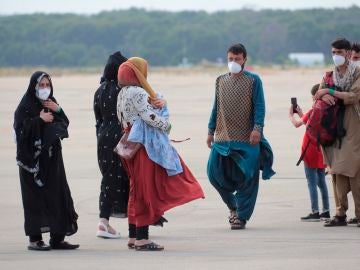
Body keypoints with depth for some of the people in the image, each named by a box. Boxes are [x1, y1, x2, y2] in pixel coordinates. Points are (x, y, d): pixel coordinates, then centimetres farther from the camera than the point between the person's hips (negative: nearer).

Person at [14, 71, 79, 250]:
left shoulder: (51, 104, 14)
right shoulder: (25, 106, -6)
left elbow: (65, 125, 10)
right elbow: (20, 129, -16)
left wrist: (58, 111, -6)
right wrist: (40, 119, -17)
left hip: (52, 158, 6)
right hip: (33, 159, -6)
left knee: (57, 195, 3)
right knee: (36, 197, -6)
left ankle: (57, 238, 7)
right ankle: (34, 239, -1)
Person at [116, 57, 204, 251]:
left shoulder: (123, 93, 16)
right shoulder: (138, 93, -15)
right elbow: (149, 116, -23)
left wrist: (159, 103, -6)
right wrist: (167, 124, -7)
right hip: (144, 146, -10)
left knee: (137, 191, 15)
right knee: (146, 190, -7)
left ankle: (133, 238, 18)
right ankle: (142, 239, -7)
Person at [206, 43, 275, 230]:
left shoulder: (253, 80, 0)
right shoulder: (220, 81, 13)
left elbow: (259, 106, -4)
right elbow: (216, 107, 17)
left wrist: (257, 128, -16)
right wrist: (211, 131, 14)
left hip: (246, 139, -4)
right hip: (222, 137, 4)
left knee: (246, 178, -3)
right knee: (215, 173, -1)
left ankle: (241, 216, 7)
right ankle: (232, 205, 23)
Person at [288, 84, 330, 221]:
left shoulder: (313, 111, -17)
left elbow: (297, 124, -8)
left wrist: (291, 115, 10)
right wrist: (301, 114, 23)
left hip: (311, 150, -7)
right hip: (322, 150, 7)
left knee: (312, 182, -5)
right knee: (321, 181, 15)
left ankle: (315, 212, -8)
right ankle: (326, 211, 16)